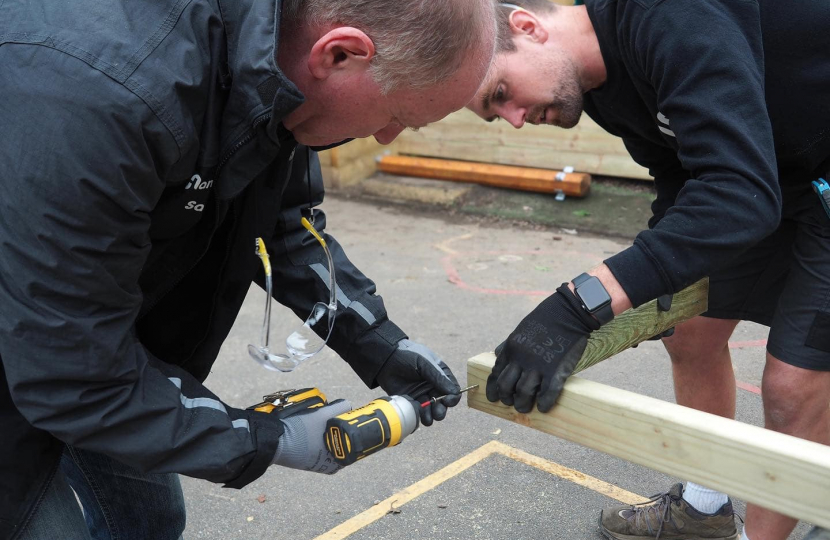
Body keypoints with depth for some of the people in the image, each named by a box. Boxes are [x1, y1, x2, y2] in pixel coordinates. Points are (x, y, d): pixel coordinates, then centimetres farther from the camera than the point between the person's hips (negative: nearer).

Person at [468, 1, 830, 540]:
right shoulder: (606, 85, -2)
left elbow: (739, 192, -40)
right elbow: (679, 177, 7)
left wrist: (580, 304, -45)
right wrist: (654, 289, -7)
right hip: (772, 178, 9)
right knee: (691, 334, 12)